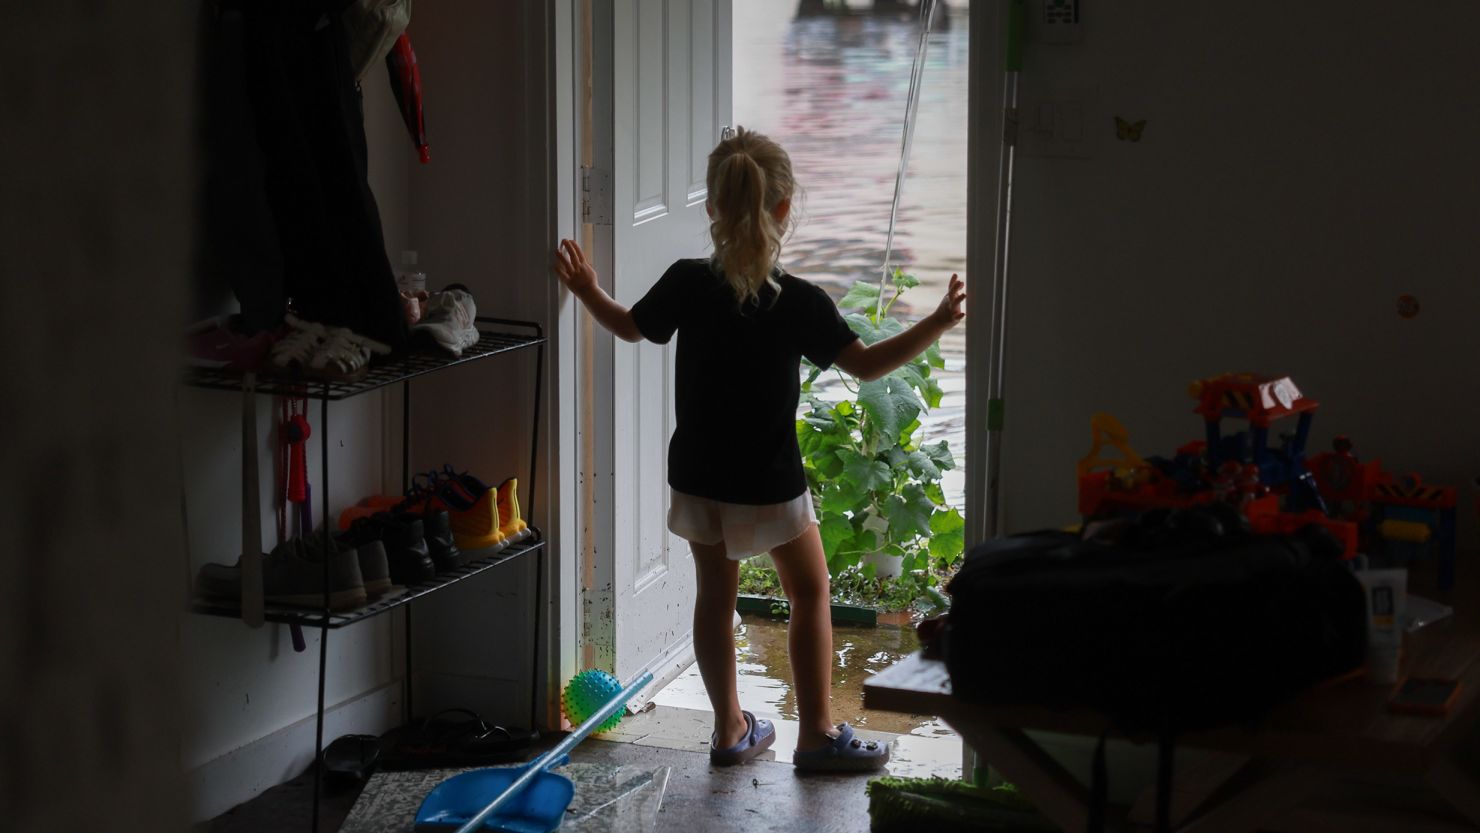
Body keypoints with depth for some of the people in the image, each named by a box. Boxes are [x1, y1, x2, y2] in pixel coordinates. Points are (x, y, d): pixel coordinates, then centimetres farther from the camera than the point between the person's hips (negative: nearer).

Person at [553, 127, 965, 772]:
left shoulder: (687, 284, -8)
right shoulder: (799, 302, -19)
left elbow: (630, 326, 9)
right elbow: (866, 364, -17)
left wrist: (586, 290, 26)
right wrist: (937, 325, -13)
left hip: (697, 478, 3)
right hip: (769, 485, -3)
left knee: (715, 596, 16)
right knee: (810, 593, 13)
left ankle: (731, 730, 25)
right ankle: (817, 734, 14)